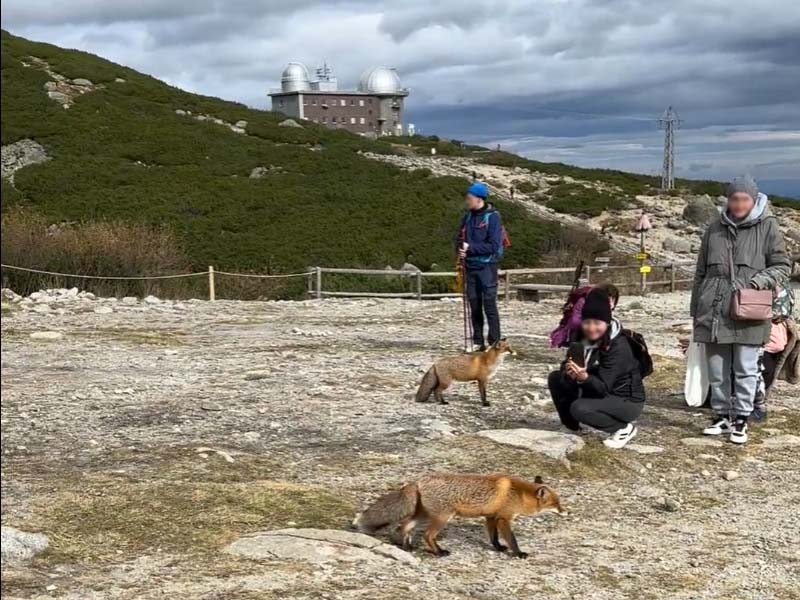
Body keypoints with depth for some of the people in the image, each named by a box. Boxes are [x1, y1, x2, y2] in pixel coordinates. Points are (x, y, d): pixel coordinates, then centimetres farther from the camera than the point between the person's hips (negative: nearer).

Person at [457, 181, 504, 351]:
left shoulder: (492, 217, -10)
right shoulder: (468, 217, 10)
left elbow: (493, 246, -16)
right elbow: (461, 238, 18)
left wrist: (470, 247, -17)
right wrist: (461, 249, -4)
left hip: (486, 266, -6)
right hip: (470, 266, 6)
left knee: (489, 304, -7)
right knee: (474, 305, 9)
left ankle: (494, 342, -2)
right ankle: (477, 342, 16)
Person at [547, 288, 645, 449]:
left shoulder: (618, 347, -26)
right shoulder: (582, 338, -4)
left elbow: (603, 387, -29)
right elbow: (567, 365, -5)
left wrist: (584, 377, -48)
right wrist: (569, 372, -29)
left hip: (627, 401, -7)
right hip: (597, 392, 8)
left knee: (579, 408, -29)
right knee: (556, 378, -2)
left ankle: (624, 429, -8)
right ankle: (571, 426, 12)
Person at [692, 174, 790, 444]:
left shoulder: (767, 226, 0)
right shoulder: (715, 229, 10)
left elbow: (782, 266, 3)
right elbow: (701, 272, 16)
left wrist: (759, 281, -14)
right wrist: (696, 308, 15)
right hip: (714, 312, 4)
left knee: (745, 369, 1)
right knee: (717, 369, 9)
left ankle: (741, 419, 11)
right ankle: (722, 415, 21)